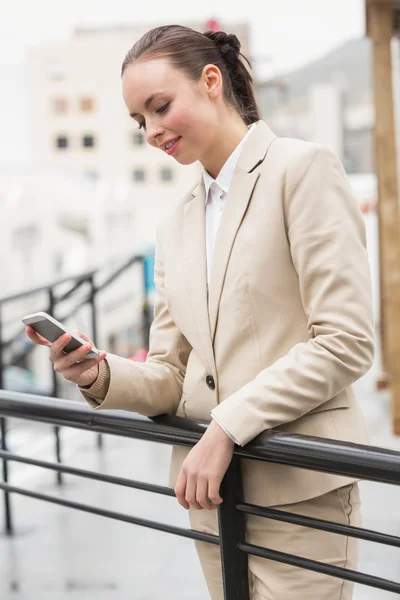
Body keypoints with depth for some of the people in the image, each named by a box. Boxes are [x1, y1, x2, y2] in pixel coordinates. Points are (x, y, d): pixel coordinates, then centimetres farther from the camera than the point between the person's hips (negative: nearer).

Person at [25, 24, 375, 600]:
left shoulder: (303, 169, -5)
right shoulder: (176, 224, 15)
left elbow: (346, 342, -13)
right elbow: (171, 377, 12)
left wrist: (227, 427, -18)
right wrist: (102, 375, -9)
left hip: (300, 486, -6)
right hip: (211, 486, 6)